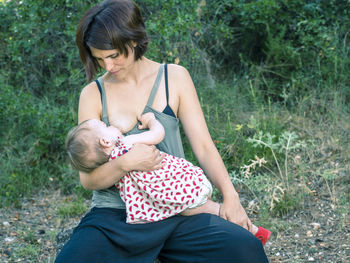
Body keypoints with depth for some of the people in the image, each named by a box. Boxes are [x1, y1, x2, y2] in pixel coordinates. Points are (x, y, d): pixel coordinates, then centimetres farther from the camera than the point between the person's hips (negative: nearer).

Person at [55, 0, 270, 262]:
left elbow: (204, 146, 4)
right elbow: (88, 179, 0)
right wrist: (125, 163, -20)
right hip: (115, 215, -1)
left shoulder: (174, 77, 5)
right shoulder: (93, 94, 2)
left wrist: (230, 195, -9)